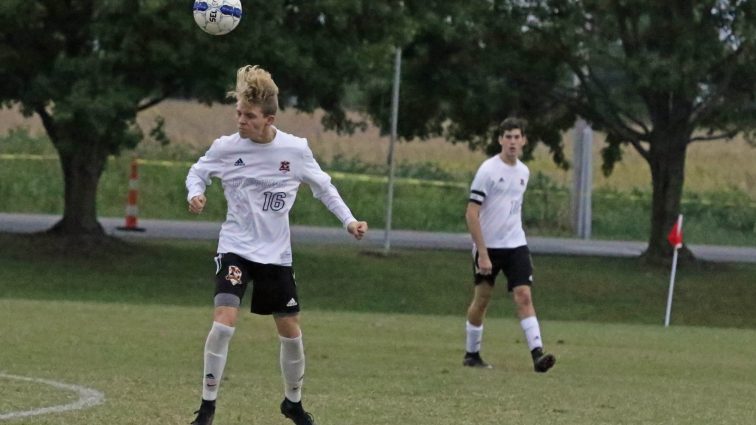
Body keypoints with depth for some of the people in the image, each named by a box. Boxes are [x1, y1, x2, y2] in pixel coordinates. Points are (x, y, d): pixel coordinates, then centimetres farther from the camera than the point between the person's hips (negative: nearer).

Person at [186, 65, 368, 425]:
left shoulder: (296, 149, -8)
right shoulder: (226, 147, -10)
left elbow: (323, 187, 7)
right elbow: (198, 171, 8)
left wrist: (349, 221, -2)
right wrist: (195, 193, -14)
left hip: (276, 254, 2)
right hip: (236, 248, -2)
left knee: (290, 332, 10)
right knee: (224, 322, -21)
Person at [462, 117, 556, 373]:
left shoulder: (523, 172, 8)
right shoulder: (488, 170, -11)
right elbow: (471, 214, -15)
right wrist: (482, 253, -19)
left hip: (516, 245, 4)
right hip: (488, 246, -4)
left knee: (524, 296, -10)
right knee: (482, 300, 7)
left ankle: (537, 354, -19)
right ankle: (471, 354, 23)